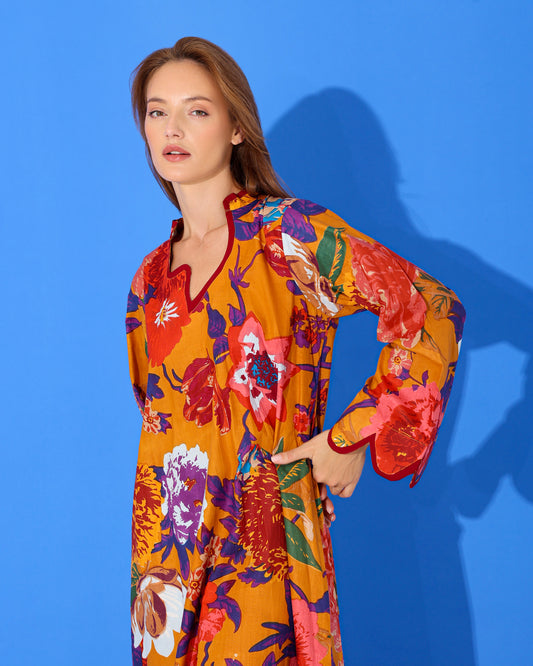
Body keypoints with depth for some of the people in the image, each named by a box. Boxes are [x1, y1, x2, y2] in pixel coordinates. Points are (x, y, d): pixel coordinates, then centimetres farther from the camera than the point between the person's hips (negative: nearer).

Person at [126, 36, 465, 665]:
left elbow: (432, 313, -13)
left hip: (263, 550, -5)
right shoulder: (152, 277, 10)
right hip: (169, 547, 5)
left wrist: (352, 438, -12)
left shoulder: (287, 232, -7)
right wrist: (150, 563, 13)